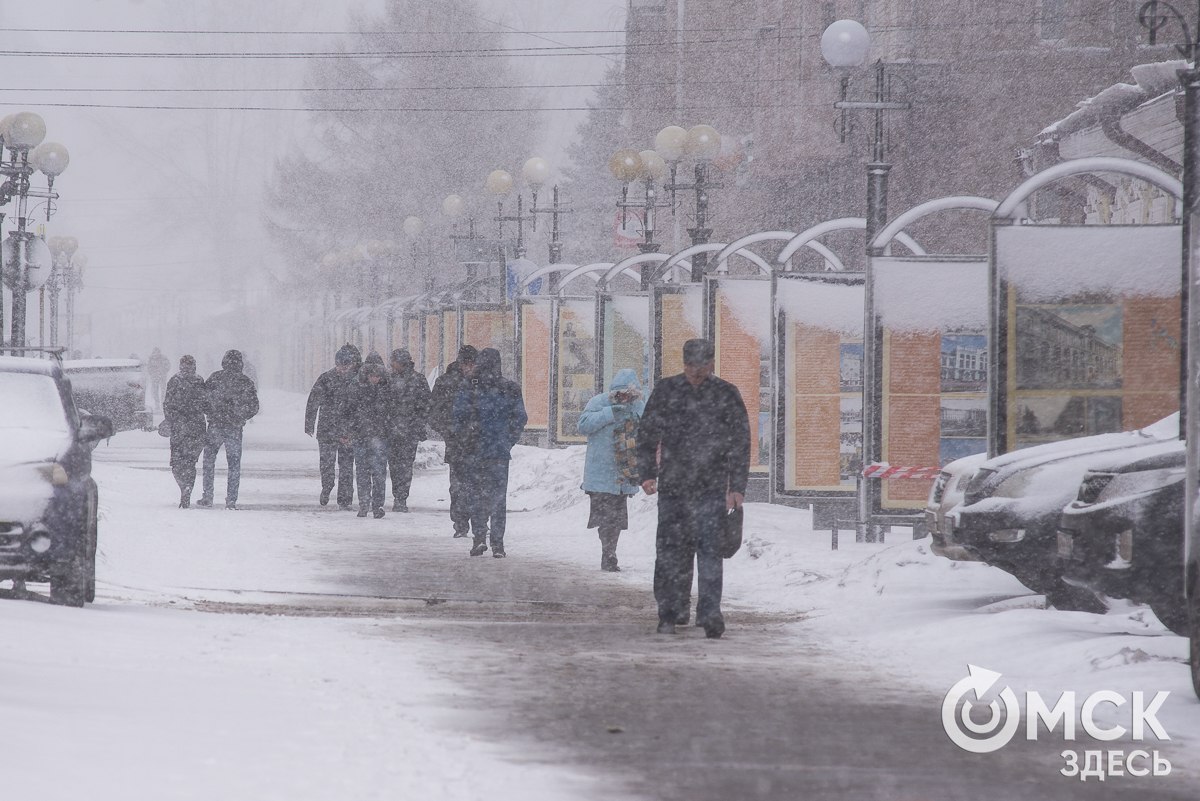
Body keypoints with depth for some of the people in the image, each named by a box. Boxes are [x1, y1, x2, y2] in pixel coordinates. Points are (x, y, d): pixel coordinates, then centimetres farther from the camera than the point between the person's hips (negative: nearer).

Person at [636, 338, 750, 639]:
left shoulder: (726, 395, 4)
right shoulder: (666, 391, 8)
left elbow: (740, 443, 6)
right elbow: (647, 434, 12)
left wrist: (737, 486, 1)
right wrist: (648, 473, 3)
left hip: (711, 489, -2)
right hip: (672, 487, 2)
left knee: (710, 549, -10)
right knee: (671, 550, 2)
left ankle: (710, 614, -11)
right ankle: (671, 613, 12)